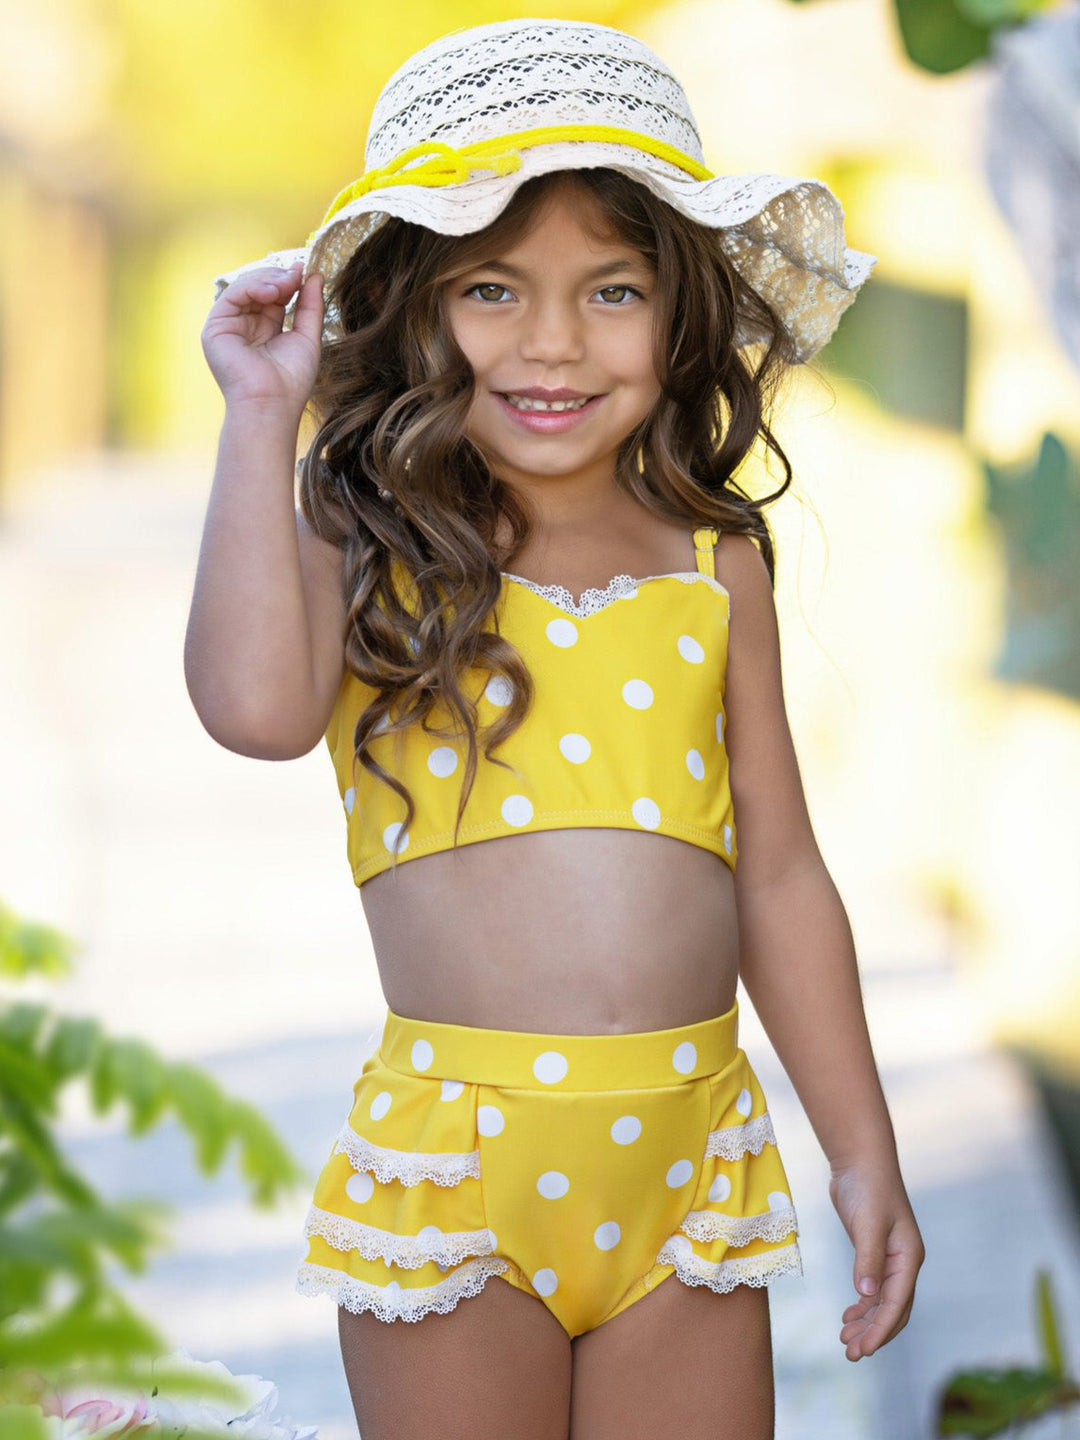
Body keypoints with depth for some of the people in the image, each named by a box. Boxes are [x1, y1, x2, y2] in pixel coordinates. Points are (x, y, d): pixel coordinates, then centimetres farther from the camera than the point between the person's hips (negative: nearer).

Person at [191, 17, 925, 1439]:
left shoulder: (714, 564, 8)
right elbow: (256, 706, -23)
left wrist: (865, 1154, 13)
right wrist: (261, 417, -13)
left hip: (693, 1155, 3)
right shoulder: (371, 556, -1)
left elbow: (780, 875, 13)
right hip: (454, 1155, -3)